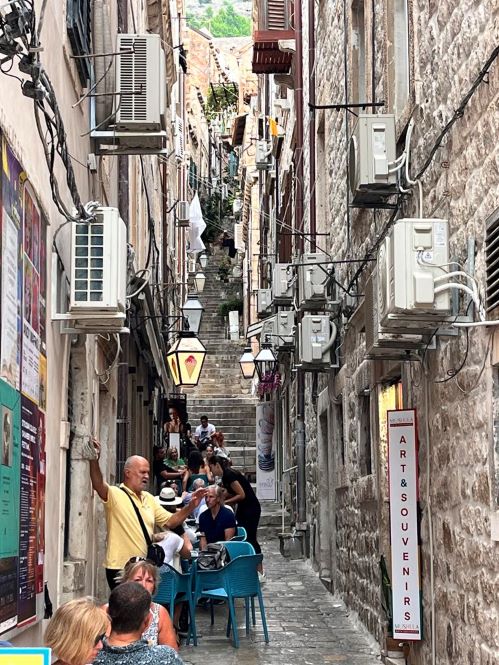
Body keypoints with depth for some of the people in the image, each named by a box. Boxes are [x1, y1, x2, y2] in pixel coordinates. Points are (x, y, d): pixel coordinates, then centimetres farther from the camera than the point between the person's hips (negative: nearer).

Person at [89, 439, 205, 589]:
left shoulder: (149, 498, 15)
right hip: (120, 568, -7)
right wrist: (94, 460, -47)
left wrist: (191, 506, 2)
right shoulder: (115, 495, -9)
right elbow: (99, 485, -29)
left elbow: (170, 521, 17)